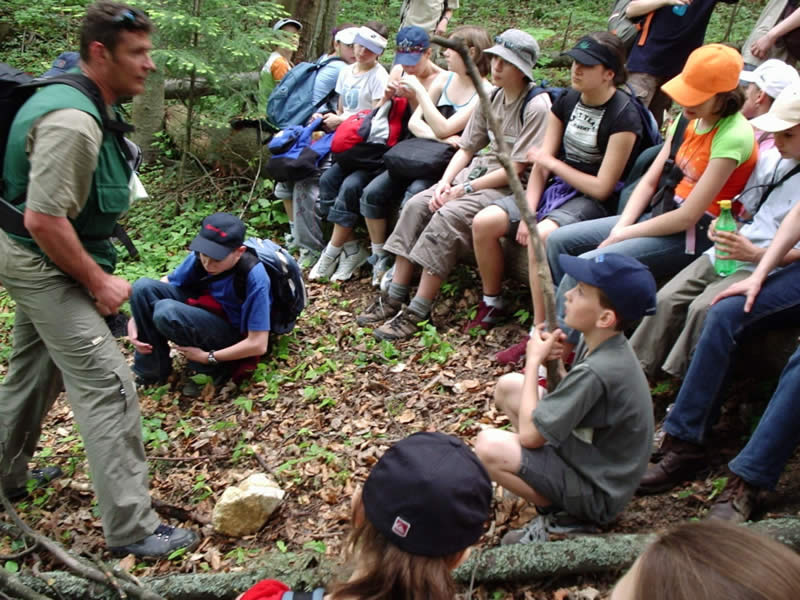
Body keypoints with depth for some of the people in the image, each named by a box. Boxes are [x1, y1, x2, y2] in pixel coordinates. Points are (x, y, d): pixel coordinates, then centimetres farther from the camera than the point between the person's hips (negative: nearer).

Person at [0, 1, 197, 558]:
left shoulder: (72, 101, 7)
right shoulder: (72, 120, -26)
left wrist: (95, 268, 18)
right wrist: (98, 282, -20)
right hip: (48, 268, -11)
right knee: (109, 387, -10)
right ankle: (132, 528, -3)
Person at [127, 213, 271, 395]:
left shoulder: (254, 277, -31)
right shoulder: (200, 256, -14)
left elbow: (258, 345, -29)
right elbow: (165, 283, 3)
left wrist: (207, 357, -21)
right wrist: (135, 319, -10)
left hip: (233, 333, -6)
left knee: (166, 312, -30)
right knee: (144, 287, -13)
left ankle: (213, 368, -9)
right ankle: (151, 371, -1)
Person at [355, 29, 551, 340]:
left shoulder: (537, 107, -14)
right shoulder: (490, 98, 10)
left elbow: (517, 169, -18)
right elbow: (466, 148, 12)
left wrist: (465, 188, -17)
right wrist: (444, 183, -6)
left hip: (509, 186, -8)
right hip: (479, 170, 8)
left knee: (449, 215, -29)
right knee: (416, 205, -12)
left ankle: (417, 314, -23)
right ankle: (394, 299, -9)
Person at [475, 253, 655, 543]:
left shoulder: (597, 372, -32)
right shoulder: (602, 345, -5)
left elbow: (528, 434, -26)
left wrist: (534, 360, -15)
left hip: (598, 495, -9)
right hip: (589, 453, 9)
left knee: (489, 446, -26)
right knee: (508, 385, 7)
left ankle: (559, 513, -5)